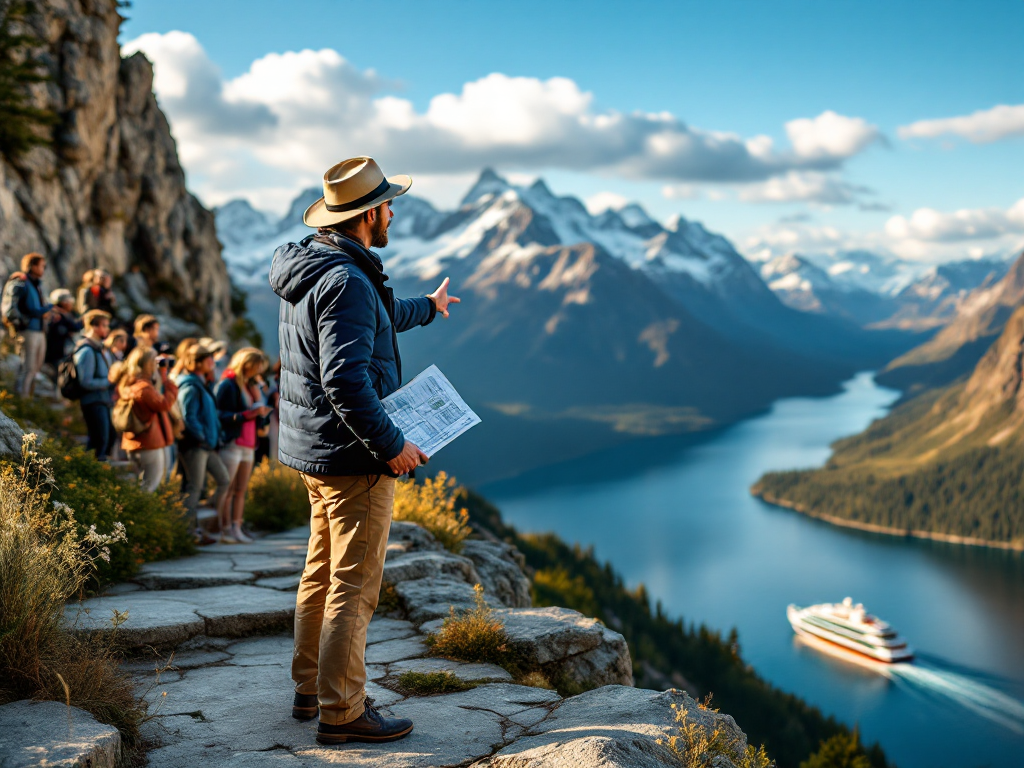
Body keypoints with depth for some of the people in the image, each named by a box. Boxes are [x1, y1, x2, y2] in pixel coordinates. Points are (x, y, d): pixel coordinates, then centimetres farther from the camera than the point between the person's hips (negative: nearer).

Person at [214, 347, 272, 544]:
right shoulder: (228, 385, -6)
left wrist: (260, 412, 0)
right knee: (227, 490, -5)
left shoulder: (249, 386, 19)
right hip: (231, 444, -8)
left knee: (241, 490, 6)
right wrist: (249, 413, -23)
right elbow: (222, 416, -17)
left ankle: (236, 529, 7)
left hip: (248, 445, 8)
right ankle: (225, 530, -2)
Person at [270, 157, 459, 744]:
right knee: (355, 586, -2)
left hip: (315, 450, 11)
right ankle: (342, 713, 6)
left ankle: (310, 689, 31)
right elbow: (346, 379, -29)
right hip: (354, 458, -11)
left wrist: (427, 307, 48)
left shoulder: (311, 268, 13)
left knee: (323, 573, 19)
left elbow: (372, 318, 32)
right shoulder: (346, 281, -21)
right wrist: (391, 446, -22)